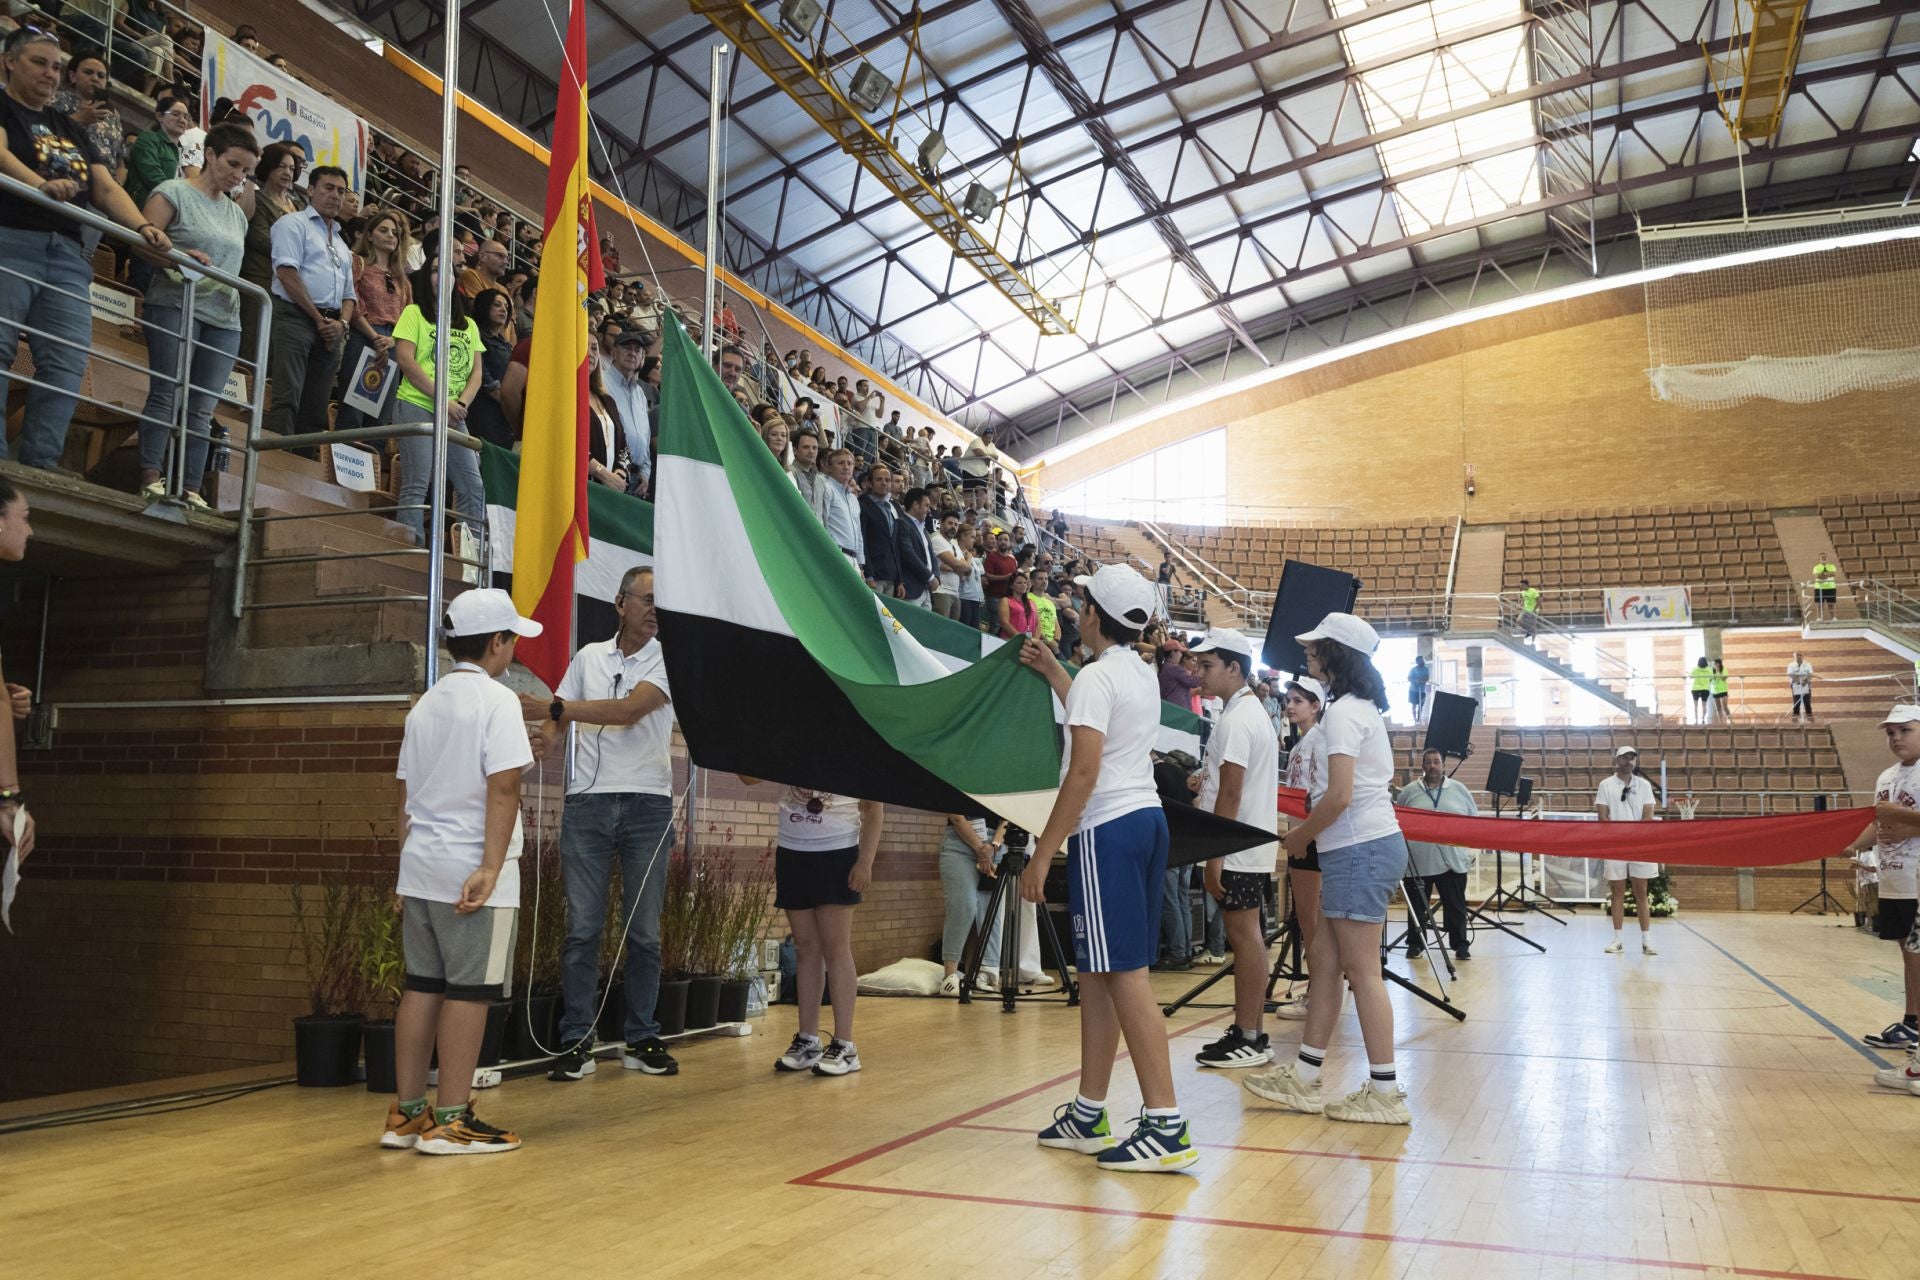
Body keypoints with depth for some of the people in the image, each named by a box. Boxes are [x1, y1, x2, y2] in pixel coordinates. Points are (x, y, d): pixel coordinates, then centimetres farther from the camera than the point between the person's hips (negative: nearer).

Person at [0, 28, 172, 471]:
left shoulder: (72, 131, 28)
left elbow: (107, 188, 17)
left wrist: (143, 227, -3)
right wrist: (40, 184, -31)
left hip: (68, 255, 5)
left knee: (67, 363, -9)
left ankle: (39, 466, -13)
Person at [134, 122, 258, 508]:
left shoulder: (236, 213, 22)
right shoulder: (174, 192, 3)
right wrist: (180, 254, -24)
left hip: (224, 319, 6)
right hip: (176, 306, -6)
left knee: (203, 407, 1)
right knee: (167, 394, -12)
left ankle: (191, 488, -1)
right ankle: (151, 476, -11)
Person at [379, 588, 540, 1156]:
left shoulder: (425, 704, 14)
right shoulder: (496, 700, -9)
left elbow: (405, 793, 17)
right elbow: (503, 786, -18)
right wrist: (490, 866, -20)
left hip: (421, 867, 8)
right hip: (470, 871, -8)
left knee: (422, 986, 12)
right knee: (469, 991, -2)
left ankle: (407, 1113, 18)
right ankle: (451, 1121, 1)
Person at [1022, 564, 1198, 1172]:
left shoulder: (1096, 676, -11)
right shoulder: (1142, 676, 16)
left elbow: (1084, 772, -19)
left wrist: (1042, 854, -17)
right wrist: (1051, 671, 44)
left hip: (1107, 830, -9)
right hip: (1147, 820, 9)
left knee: (1125, 976, -9)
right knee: (1097, 974, 13)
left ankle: (1167, 1126, -9)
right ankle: (1088, 1115, 19)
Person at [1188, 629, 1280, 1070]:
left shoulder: (1236, 720, -16)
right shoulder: (1254, 711, 16)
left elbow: (1231, 793, -20)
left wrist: (1214, 856, -20)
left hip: (1237, 848, -10)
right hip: (1252, 847, 10)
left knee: (1244, 936, -6)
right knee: (1247, 936, 12)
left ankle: (1250, 1039, -1)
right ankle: (1249, 1030, 19)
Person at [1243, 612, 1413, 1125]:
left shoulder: (1344, 711, -14)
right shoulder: (1364, 707, 16)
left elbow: (1339, 796, -22)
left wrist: (1299, 835, -6)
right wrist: (1311, 834, 15)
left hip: (1359, 849, -10)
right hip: (1364, 846, 10)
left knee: (1361, 970, -4)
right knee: (1324, 959, 12)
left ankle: (1385, 1094, 3)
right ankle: (1303, 1080, 17)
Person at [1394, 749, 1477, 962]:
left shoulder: (1459, 789, 8)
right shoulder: (1409, 791, 4)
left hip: (1452, 861, 1)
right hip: (1418, 862, 0)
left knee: (1455, 906, 5)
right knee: (1417, 906, 6)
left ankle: (1460, 944, 15)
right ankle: (1415, 943, 18)